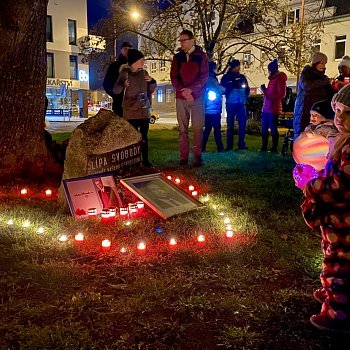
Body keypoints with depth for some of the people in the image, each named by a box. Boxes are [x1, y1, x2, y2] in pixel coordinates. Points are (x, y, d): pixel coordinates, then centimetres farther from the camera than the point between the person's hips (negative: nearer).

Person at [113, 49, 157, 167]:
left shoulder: (143, 73, 9)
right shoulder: (125, 73, -4)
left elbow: (151, 90, 17)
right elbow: (115, 90, -8)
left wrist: (152, 81, -3)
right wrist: (123, 85, -28)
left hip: (144, 110, 4)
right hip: (131, 111, -4)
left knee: (144, 137, 8)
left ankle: (145, 160, 16)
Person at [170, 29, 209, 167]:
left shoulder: (201, 56, 3)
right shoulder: (177, 57, 11)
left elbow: (204, 76, -4)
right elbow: (173, 77, 5)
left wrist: (190, 89, -15)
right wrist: (183, 91, -10)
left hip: (197, 97, -2)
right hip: (181, 98, 3)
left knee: (198, 128, -3)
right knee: (182, 129, 2)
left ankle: (198, 157, 1)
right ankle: (183, 157, 5)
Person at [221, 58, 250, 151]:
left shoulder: (242, 77, 17)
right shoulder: (226, 77, 7)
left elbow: (247, 89, 18)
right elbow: (223, 89, -1)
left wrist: (245, 96, -2)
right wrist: (232, 85, -12)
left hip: (241, 103, 3)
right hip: (231, 103, -3)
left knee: (242, 123, 0)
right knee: (230, 124, -3)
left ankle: (241, 144, 6)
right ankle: (229, 145, 0)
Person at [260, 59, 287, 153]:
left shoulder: (279, 79, -7)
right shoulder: (272, 79, 20)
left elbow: (281, 94, -13)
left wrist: (271, 98, -19)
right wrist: (264, 90, 11)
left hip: (273, 108, -9)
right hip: (266, 108, 9)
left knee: (273, 129, -4)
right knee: (264, 128, 10)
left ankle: (274, 148, 2)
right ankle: (264, 147, 18)